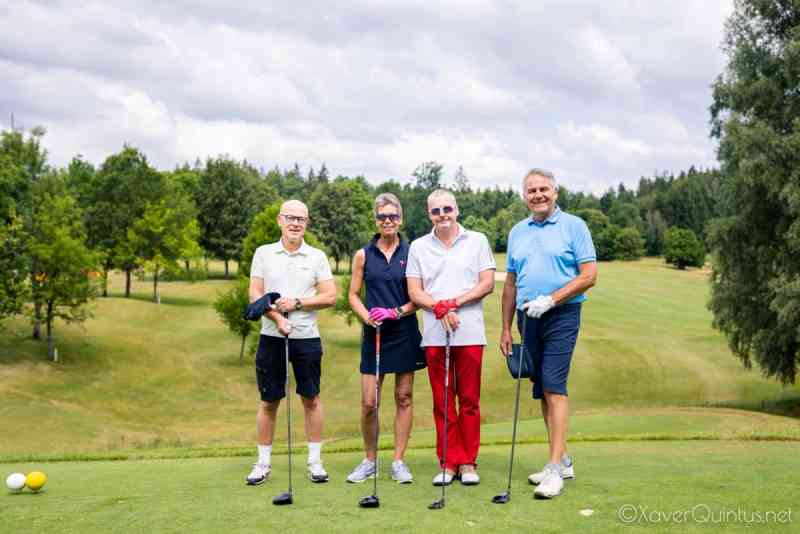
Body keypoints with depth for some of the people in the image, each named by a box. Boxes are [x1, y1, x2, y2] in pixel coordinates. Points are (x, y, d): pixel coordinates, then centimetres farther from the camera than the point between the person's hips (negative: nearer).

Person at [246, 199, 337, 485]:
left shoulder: (317, 256, 4)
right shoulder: (263, 253, 5)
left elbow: (330, 296, -1)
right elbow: (255, 294, 0)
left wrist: (297, 303, -12)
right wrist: (278, 319, -14)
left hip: (307, 337, 0)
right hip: (271, 337, 0)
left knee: (311, 399, 5)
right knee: (269, 401, 6)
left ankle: (315, 461, 14)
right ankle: (263, 462, 15)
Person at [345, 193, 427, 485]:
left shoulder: (411, 252, 1)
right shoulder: (363, 255, 4)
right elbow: (353, 295, 7)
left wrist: (396, 312, -14)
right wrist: (367, 317, -11)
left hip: (405, 332, 0)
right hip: (374, 333, 1)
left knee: (404, 397, 5)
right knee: (369, 403, -1)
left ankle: (399, 461, 14)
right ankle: (369, 461, 16)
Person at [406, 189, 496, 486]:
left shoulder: (477, 241, 7)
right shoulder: (419, 247, 11)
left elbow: (487, 284, 0)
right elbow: (414, 292, 6)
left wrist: (454, 302, -11)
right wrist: (439, 308, -11)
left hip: (469, 333, -1)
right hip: (434, 335, 1)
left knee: (469, 401, 1)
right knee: (442, 402, 4)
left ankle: (468, 462, 9)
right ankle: (448, 462, 11)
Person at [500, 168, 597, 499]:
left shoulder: (573, 226, -1)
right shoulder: (517, 232, 14)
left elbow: (589, 275, -7)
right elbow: (511, 283, 17)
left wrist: (550, 300, -16)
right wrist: (506, 328, 12)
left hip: (561, 315, -6)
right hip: (528, 319, 6)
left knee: (553, 387, -15)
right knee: (542, 391, 9)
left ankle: (555, 469, -16)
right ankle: (562, 460, 20)